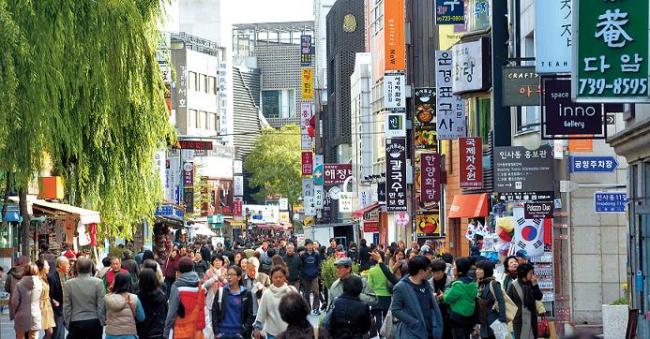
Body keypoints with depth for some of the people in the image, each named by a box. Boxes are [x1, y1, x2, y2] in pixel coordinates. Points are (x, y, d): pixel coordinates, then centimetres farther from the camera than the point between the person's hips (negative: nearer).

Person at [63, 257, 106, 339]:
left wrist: (67, 324, 9)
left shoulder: (68, 284, -4)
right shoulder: (98, 283, -7)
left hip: (75, 323, 0)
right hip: (94, 322, 0)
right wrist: (101, 323, 6)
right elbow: (101, 306, -4)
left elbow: (66, 307, 0)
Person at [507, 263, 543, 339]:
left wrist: (534, 284, -10)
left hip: (531, 317, 3)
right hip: (519, 318, -3)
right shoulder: (513, 286, -4)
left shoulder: (531, 285, 7)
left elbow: (539, 297, -2)